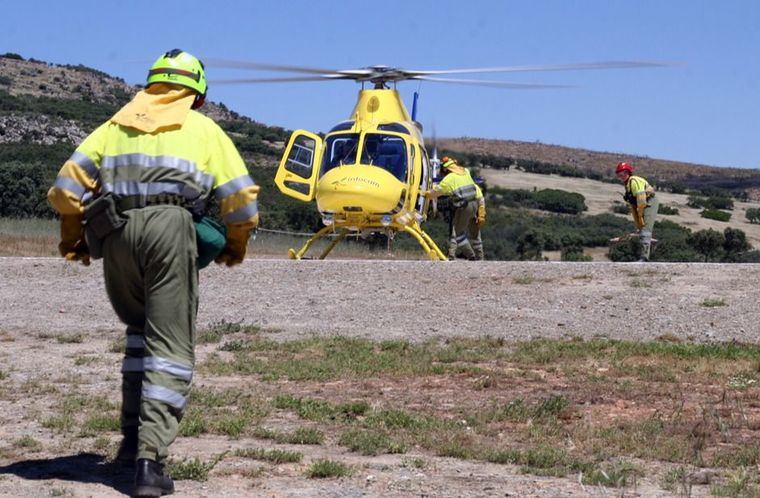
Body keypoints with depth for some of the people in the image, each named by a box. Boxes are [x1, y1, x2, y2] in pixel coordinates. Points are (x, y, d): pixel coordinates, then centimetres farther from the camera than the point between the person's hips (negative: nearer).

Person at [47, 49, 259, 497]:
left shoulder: (115, 125, 24)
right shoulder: (205, 129, 18)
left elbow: (68, 185, 13)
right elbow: (241, 200, 11)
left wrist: (73, 238, 27)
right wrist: (236, 247, 28)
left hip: (113, 230, 3)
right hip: (170, 227, -3)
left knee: (140, 330, 24)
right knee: (171, 347, -1)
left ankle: (134, 435, 20)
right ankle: (150, 459, -12)